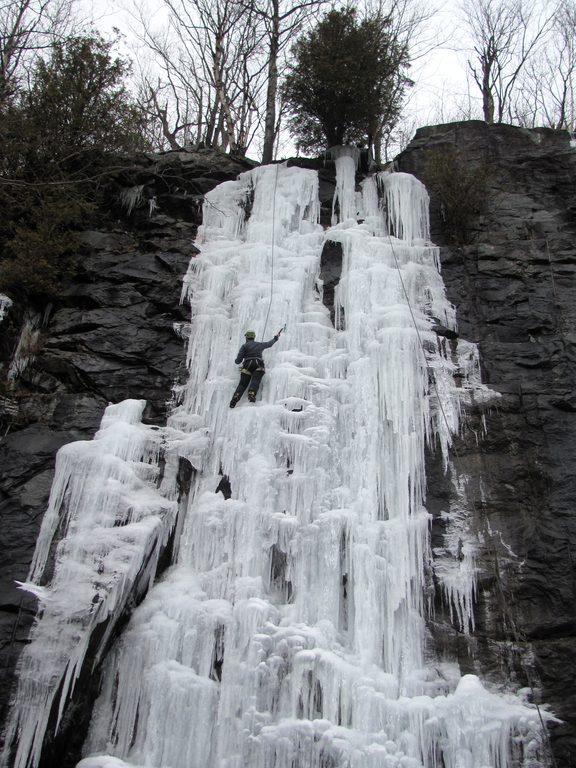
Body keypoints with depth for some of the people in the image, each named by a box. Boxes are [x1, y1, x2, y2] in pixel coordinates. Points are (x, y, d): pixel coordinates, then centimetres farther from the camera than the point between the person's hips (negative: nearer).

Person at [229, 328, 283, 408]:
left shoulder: (244, 346, 15)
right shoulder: (260, 344, 25)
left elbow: (238, 361, 7)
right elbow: (269, 343, 45)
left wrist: (236, 361, 32)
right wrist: (276, 338, 64)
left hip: (247, 365, -1)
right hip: (258, 366, 1)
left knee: (242, 384, -5)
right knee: (255, 380, -18)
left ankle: (235, 399, -27)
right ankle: (252, 394, -47)